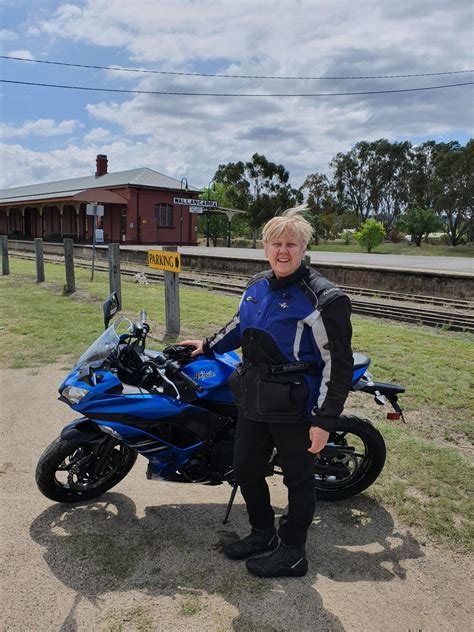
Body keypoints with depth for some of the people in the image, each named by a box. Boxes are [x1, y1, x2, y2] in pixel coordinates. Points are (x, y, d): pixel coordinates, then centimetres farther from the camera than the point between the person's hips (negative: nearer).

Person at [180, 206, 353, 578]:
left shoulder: (322, 298, -17)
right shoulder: (258, 285, 6)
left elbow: (338, 364, -16)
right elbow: (240, 326, 25)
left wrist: (324, 421, -18)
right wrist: (208, 345, 32)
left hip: (296, 407, -7)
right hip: (253, 401, 8)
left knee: (298, 478, 11)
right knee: (246, 471, 19)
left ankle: (293, 554, 34)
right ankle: (263, 534, 44)